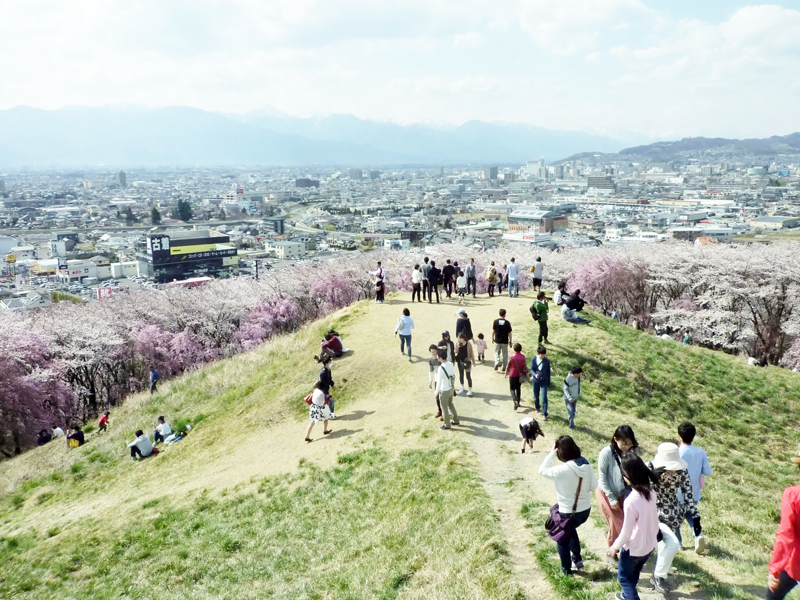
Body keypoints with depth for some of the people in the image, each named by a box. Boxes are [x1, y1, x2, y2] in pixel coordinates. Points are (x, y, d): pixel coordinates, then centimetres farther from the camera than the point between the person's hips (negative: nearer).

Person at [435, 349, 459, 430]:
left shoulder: (441, 368, -31)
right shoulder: (450, 364, -7)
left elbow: (439, 382, -24)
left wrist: (436, 392, -10)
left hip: (444, 391, -7)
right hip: (451, 388, 7)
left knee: (444, 408, 13)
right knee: (451, 404, 27)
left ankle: (447, 425, 28)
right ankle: (456, 421, 41)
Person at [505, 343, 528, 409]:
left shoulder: (512, 357, -14)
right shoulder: (523, 357, -5)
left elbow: (508, 367, -5)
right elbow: (525, 367, -2)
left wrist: (506, 374, 9)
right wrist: (527, 374, 10)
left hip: (512, 375, -3)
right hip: (520, 376, 4)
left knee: (512, 389, 5)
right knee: (518, 389, 19)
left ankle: (515, 401, -17)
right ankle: (518, 402, 26)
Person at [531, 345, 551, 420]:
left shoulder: (547, 361, -8)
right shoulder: (534, 359, -9)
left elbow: (548, 371, 1)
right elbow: (531, 369, -6)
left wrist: (548, 382, 5)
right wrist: (535, 375, -27)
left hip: (544, 381, -1)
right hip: (536, 381, 1)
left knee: (544, 398, -6)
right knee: (536, 396, 17)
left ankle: (544, 414, 0)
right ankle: (537, 407, 43)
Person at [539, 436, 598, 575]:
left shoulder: (562, 469, -27)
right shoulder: (586, 465, -8)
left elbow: (542, 470, -13)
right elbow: (594, 486, 3)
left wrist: (552, 453, -14)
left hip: (568, 512, -6)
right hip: (585, 509, 6)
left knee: (562, 539, 19)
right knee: (570, 529, 34)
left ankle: (567, 570, 33)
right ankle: (578, 560, 38)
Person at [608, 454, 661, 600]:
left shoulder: (631, 501, -33)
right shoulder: (651, 492, -11)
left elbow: (626, 531, -22)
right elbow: (653, 518, 4)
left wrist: (615, 547, -6)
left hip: (634, 548, -7)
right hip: (649, 544, 7)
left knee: (624, 576, 18)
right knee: (634, 573, 31)